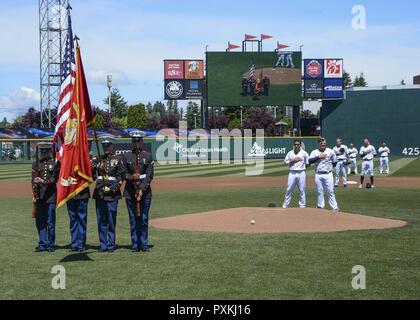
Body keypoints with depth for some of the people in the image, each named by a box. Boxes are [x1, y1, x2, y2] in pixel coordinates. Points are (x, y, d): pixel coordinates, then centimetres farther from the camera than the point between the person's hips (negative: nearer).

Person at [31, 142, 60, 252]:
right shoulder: (36, 164, 12)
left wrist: (44, 181, -19)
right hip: (39, 196, 3)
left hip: (50, 196, -3)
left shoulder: (55, 163, 3)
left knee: (50, 222, -1)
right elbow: (34, 180, 9)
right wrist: (34, 195, 0)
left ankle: (51, 244, 8)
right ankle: (43, 244, 12)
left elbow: (55, 179, -3)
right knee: (39, 221, 4)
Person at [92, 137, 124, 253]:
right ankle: (103, 245, 12)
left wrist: (111, 188, -11)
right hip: (99, 194, 3)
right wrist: (93, 167, -11)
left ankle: (111, 245, 7)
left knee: (111, 220, 0)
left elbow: (120, 178, -1)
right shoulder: (98, 160, 12)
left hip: (112, 194, -3)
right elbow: (92, 176, 9)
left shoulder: (117, 160, 3)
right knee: (101, 220, 5)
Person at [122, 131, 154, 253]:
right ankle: (135, 245, 10)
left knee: (144, 219, 3)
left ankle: (144, 245, 11)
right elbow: (123, 174, 4)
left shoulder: (148, 156, 2)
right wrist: (131, 177, -18)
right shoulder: (126, 156, 6)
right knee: (133, 219, 4)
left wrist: (142, 190, -14)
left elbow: (150, 175, -5)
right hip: (130, 191, 1)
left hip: (145, 191, -1)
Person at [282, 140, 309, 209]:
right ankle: (285, 205, 6)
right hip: (292, 173, 1)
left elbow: (308, 163, 6)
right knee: (289, 189, 1)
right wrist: (292, 160, -5)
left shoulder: (304, 153, 4)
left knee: (302, 190, 2)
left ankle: (302, 206, 11)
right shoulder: (290, 153, 10)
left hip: (301, 173, -1)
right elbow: (286, 162, 8)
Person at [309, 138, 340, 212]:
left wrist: (329, 167, 8)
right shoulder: (314, 152, 4)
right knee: (319, 192, 6)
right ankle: (320, 207, 14)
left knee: (330, 192, -3)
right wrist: (318, 156, -17)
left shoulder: (331, 151, 4)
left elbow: (334, 162, 13)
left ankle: (334, 207, -2)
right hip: (318, 175, 1)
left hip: (328, 174, -1)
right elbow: (310, 161, -11)